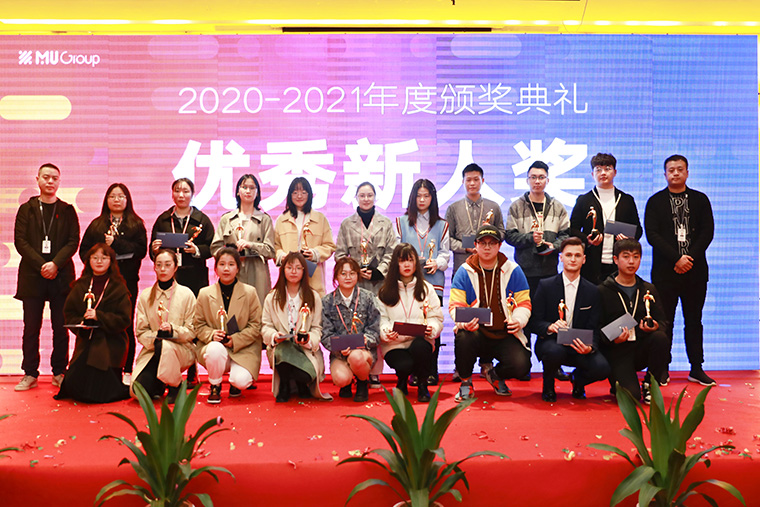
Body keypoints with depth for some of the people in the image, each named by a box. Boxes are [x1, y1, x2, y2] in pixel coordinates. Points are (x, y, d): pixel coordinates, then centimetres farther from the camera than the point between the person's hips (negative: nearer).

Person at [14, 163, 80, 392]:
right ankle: (30, 374, 11)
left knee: (60, 327, 2)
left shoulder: (67, 210, 9)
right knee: (31, 327, 3)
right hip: (32, 277, 0)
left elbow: (73, 241, 2)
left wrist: (55, 264, -13)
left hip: (60, 276, 0)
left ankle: (59, 372, 11)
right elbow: (20, 240, 1)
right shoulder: (26, 209, 9)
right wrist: (41, 265, -11)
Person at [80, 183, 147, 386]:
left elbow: (141, 249, -4)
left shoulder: (136, 225, 10)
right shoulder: (96, 225, 16)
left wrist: (115, 243, -11)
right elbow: (84, 250, 10)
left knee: (126, 325, -1)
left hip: (127, 281, -1)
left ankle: (127, 371, 6)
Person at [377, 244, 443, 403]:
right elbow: (381, 319, 3)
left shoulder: (426, 288, 12)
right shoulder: (385, 291, 9)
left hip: (420, 341, 1)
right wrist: (386, 332, -19)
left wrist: (431, 328, -17)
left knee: (420, 346, -37)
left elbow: (437, 317, 6)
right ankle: (402, 382, 11)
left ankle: (422, 386, -6)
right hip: (394, 344, 0)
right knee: (404, 365, -32)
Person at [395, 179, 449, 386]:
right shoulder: (402, 222, 14)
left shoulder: (441, 225, 15)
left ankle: (431, 371, 6)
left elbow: (445, 253, 11)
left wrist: (437, 263, -8)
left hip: (433, 281, 1)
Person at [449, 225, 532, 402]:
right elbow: (455, 305, -3)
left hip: (505, 335, 1)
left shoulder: (513, 270, 4)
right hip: (476, 333, -1)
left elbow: (524, 303, 6)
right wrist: (464, 322, -26)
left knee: (521, 366, -23)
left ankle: (495, 375, 17)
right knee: (463, 337, -36)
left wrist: (518, 321, -15)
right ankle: (466, 382, -5)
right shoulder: (465, 271, 1)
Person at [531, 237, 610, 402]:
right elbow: (535, 322, -3)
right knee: (555, 351, -38)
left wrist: (590, 347, -21)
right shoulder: (545, 285, 0)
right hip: (550, 342, -2)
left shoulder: (592, 291, 6)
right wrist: (550, 326, -27)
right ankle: (548, 385, -2)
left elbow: (593, 328, 2)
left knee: (602, 368, -26)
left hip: (579, 347, 2)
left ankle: (577, 380, 13)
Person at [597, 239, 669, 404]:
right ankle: (619, 385, 15)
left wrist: (655, 327, -16)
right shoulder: (603, 291, -1)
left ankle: (650, 385, -6)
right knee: (631, 396, -24)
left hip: (642, 349, 4)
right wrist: (612, 339, -24)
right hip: (616, 350, -4)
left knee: (660, 338, -30)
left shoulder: (649, 290, 12)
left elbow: (662, 321, 8)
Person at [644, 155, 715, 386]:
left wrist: (689, 258, -10)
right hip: (665, 271, -1)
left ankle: (697, 368, 14)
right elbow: (652, 235, -4)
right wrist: (677, 259, -13)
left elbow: (707, 232, 2)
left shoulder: (700, 200, 10)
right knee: (665, 321, 0)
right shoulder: (655, 202, 5)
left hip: (695, 271, 2)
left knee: (694, 321, 7)